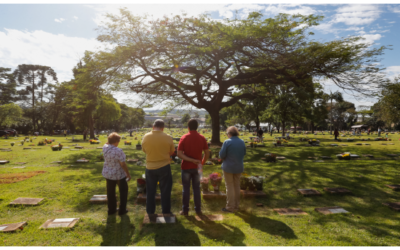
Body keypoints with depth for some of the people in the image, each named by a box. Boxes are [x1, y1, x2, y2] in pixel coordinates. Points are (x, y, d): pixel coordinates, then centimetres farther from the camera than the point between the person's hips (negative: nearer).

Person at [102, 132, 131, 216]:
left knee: (111, 192, 18)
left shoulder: (105, 147, -8)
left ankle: (111, 210, 28)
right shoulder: (118, 151, -28)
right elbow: (123, 164, -23)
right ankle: (122, 210, 19)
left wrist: (111, 138, 3)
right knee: (123, 191, 14)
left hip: (108, 173, 6)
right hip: (119, 174, -6)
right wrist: (128, 174, -13)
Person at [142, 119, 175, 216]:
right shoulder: (168, 138, -13)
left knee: (150, 191, 17)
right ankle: (166, 211, 20)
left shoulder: (146, 137, -9)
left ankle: (150, 211, 26)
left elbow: (144, 150, 4)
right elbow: (172, 152, -2)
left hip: (150, 167, 2)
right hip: (164, 167, -2)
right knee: (165, 190, 12)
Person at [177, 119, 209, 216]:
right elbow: (207, 153, -1)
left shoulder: (184, 138, -9)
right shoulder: (202, 138, -3)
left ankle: (185, 210, 14)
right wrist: (202, 163, 12)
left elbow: (179, 154, -16)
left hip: (186, 167, -2)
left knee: (186, 189, 7)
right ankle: (198, 210, 18)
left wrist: (192, 160, -18)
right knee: (196, 188, 12)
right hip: (197, 168, 2)